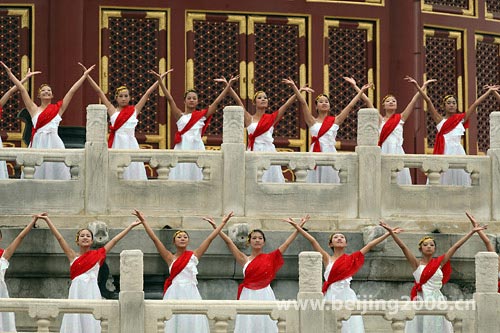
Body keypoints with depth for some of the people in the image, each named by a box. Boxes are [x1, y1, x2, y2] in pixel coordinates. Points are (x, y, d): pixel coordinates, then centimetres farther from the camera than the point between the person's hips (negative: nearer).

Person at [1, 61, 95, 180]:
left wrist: (85, 75, 12)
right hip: (38, 143, 0)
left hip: (54, 143, 0)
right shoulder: (34, 109, 10)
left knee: (55, 172, -4)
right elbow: (22, 89, 9)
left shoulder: (58, 108, 11)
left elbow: (72, 90, 11)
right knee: (37, 173, -2)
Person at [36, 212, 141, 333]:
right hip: (76, 292, 0)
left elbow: (114, 240, 15)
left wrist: (131, 226, 19)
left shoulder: (97, 255, 12)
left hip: (92, 293, 0)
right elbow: (59, 237, 10)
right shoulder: (73, 256, 11)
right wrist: (47, 220, 8)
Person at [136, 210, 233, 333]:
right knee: (174, 322, -4)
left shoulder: (193, 255, 10)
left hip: (191, 294, 1)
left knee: (192, 323, -5)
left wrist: (223, 223, 11)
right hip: (175, 294, -1)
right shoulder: (170, 258, 7)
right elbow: (155, 239, 3)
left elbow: (210, 238, 11)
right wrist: (144, 221, -1)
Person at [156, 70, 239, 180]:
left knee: (196, 175, 0)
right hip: (183, 148, -1)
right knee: (181, 175, -4)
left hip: (197, 147, 1)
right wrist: (160, 80, -6)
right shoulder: (180, 115, 8)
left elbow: (217, 101, 9)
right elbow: (169, 98, 1)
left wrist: (229, 85, 4)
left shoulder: (202, 115, 11)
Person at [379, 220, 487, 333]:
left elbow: (456, 246, 8)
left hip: (437, 301, 2)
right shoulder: (417, 263, 3)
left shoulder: (439, 262, 9)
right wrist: (390, 231, -14)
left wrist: (473, 231, 10)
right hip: (421, 301, -2)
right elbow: (403, 246, -5)